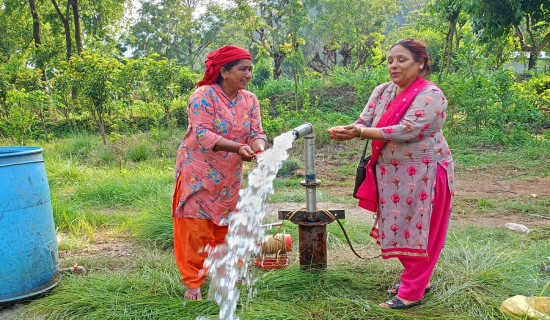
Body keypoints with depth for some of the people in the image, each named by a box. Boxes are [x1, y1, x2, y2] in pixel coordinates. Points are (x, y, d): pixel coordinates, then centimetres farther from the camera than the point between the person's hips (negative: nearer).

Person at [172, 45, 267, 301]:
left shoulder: (249, 100, 2)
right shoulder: (203, 96, -16)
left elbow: (256, 133, -3)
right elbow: (202, 135, -25)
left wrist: (258, 146, -28)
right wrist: (237, 147, -37)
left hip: (229, 177, 6)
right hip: (198, 173, -5)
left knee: (225, 227, 15)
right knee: (196, 229, -2)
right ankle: (192, 283, 11)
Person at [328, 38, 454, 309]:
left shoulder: (430, 95, -17)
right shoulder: (382, 91, 5)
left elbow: (406, 130, -28)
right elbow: (363, 122, -2)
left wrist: (361, 133, -32)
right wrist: (345, 131, -25)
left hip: (421, 174, -7)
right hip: (391, 173, 7)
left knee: (415, 230, 0)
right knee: (398, 227, 16)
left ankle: (411, 294, 11)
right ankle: (415, 279, 34)